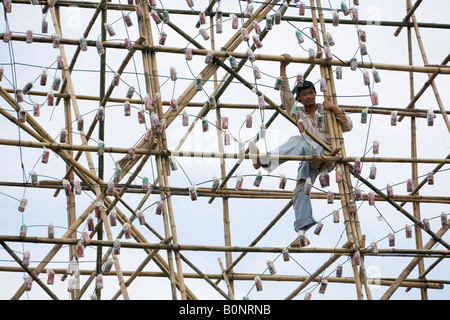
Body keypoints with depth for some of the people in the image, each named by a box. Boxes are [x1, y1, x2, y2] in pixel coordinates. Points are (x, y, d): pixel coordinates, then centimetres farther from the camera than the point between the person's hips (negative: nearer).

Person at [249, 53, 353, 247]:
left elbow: (348, 126, 6)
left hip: (326, 154, -4)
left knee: (299, 141, -32)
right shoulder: (297, 113, 19)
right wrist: (283, 67, 1)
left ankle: (266, 160, -56)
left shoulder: (325, 111, 15)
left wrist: (334, 108, -6)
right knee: (301, 188, -21)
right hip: (308, 158, 4)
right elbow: (285, 92, 9)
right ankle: (302, 232, -30)